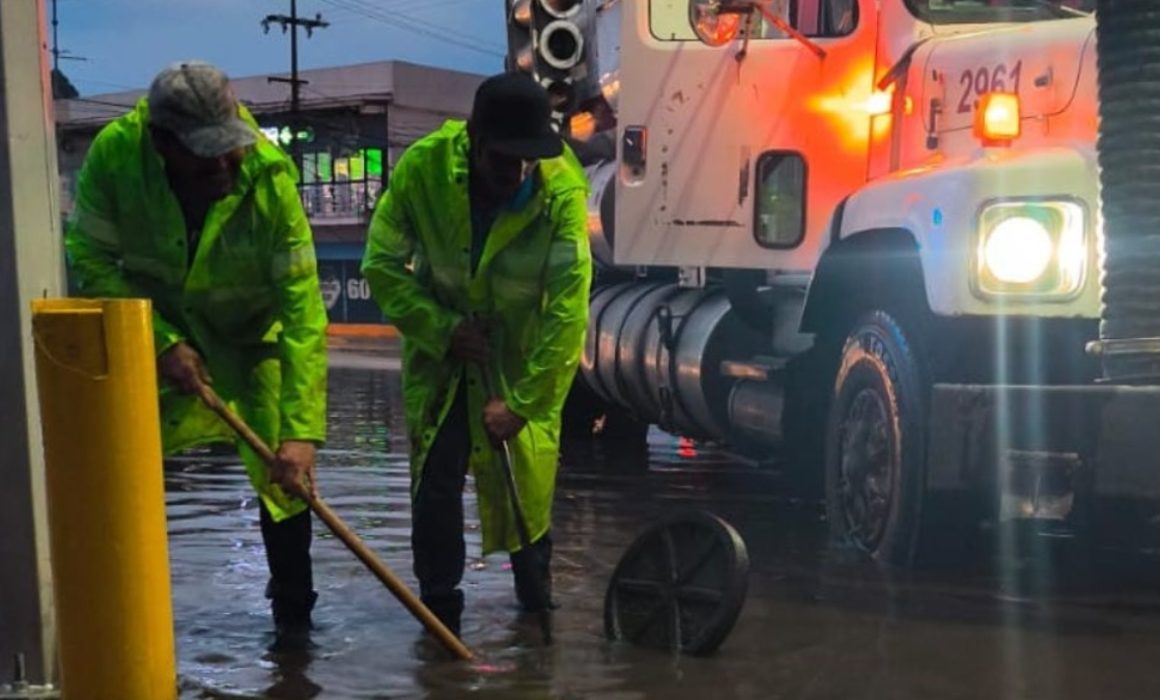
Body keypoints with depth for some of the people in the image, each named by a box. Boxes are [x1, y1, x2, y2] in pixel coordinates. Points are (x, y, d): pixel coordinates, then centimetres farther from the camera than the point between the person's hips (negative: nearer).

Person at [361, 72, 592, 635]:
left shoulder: (563, 191, -28)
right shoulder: (422, 167, -24)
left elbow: (567, 313, -26)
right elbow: (382, 266, -13)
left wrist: (522, 402, -26)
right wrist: (442, 330, -22)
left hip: (524, 353, 0)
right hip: (440, 342, 1)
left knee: (528, 473, 6)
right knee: (436, 474, -5)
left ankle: (535, 595, 31)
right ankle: (439, 604, 13)